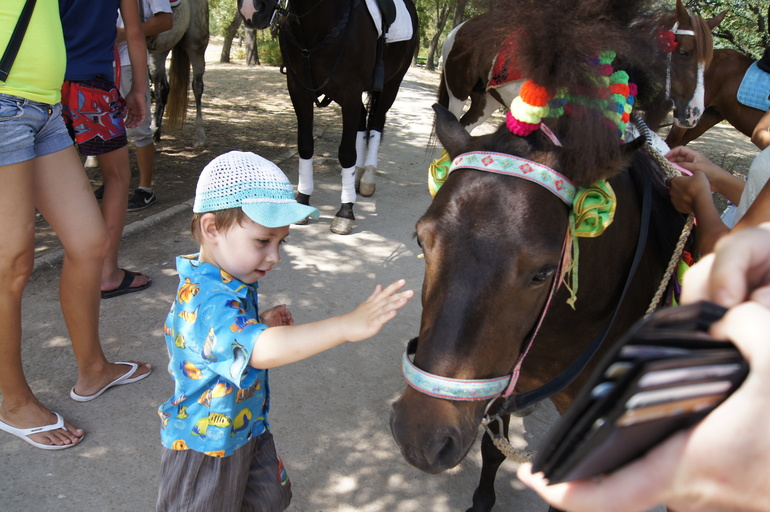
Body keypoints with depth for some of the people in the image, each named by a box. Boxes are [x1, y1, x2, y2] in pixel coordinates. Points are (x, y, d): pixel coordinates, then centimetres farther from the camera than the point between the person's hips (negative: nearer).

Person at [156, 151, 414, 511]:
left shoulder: (232, 283, -4)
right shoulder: (207, 301, -37)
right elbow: (263, 351, -53)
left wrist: (262, 322, -6)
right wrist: (349, 325, -58)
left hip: (248, 427, 9)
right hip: (205, 446, -8)